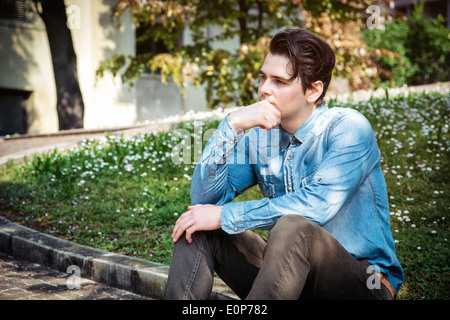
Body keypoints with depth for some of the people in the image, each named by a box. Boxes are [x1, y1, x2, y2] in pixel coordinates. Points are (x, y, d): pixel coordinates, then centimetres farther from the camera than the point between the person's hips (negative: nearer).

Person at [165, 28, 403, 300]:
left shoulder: (348, 128, -13)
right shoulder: (259, 136, 4)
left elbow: (315, 205, -27)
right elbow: (204, 198, -5)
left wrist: (225, 216, -22)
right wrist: (231, 125, -17)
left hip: (364, 283, -5)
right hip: (289, 271, 5)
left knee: (293, 229, -36)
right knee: (197, 228, -10)